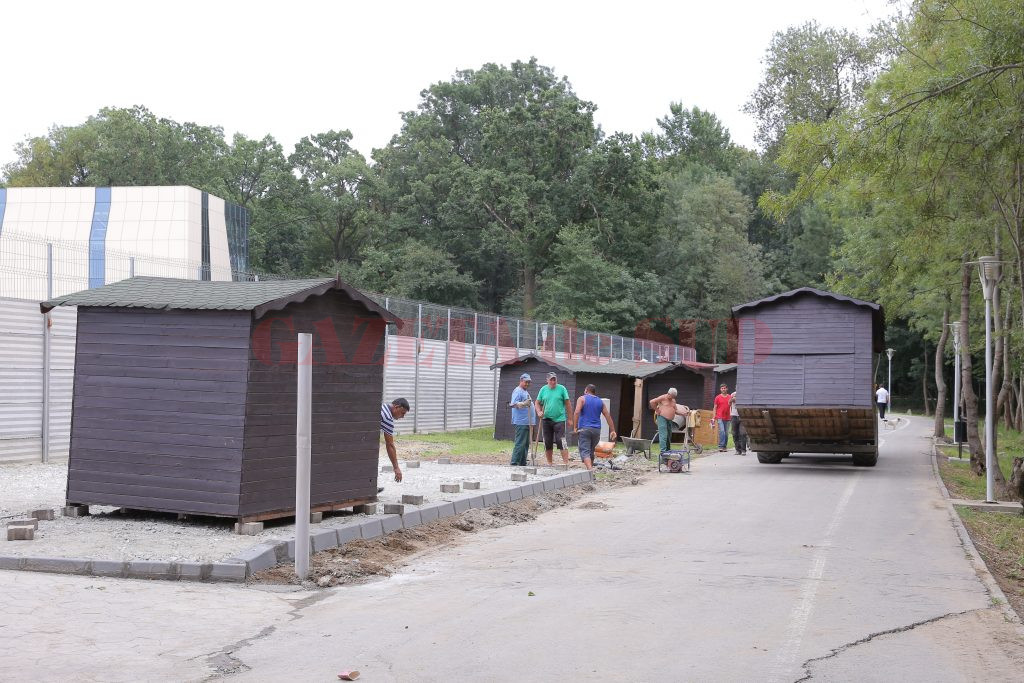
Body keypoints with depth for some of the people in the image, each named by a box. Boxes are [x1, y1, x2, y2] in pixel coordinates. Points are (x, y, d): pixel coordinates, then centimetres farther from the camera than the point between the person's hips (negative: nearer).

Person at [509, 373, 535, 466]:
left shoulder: (525, 392, 21)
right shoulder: (518, 391, -9)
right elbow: (514, 404, -22)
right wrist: (524, 404, -39)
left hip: (527, 422, 10)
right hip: (521, 422, -10)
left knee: (526, 444, 12)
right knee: (520, 443, -13)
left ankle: (522, 463, 17)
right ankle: (514, 463, -14)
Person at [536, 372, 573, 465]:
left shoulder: (561, 389, -1)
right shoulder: (543, 389, 7)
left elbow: (567, 404, 1)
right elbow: (538, 403, 13)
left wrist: (569, 419, 0)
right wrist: (539, 412, -8)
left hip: (559, 420, -3)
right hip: (546, 420, 4)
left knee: (561, 442, -11)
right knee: (547, 443, 8)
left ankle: (566, 463, -10)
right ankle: (549, 463, 19)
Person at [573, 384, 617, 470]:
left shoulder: (582, 399, 2)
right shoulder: (600, 402, 15)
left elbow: (577, 412, -13)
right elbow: (608, 416, 11)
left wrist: (575, 427, -10)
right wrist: (612, 430, 11)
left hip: (584, 429, -5)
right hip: (596, 430, 5)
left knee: (585, 451, -11)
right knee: (591, 451, 16)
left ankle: (590, 469, -29)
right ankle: (591, 468, 20)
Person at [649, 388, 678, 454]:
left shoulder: (673, 400, 15)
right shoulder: (663, 398, -7)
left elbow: (675, 410, 30)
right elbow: (652, 402, -14)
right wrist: (657, 410, -10)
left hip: (670, 420, 8)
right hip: (662, 418, -8)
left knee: (669, 436, 11)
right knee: (663, 435, -13)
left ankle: (668, 450, 20)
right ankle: (663, 451, -15)